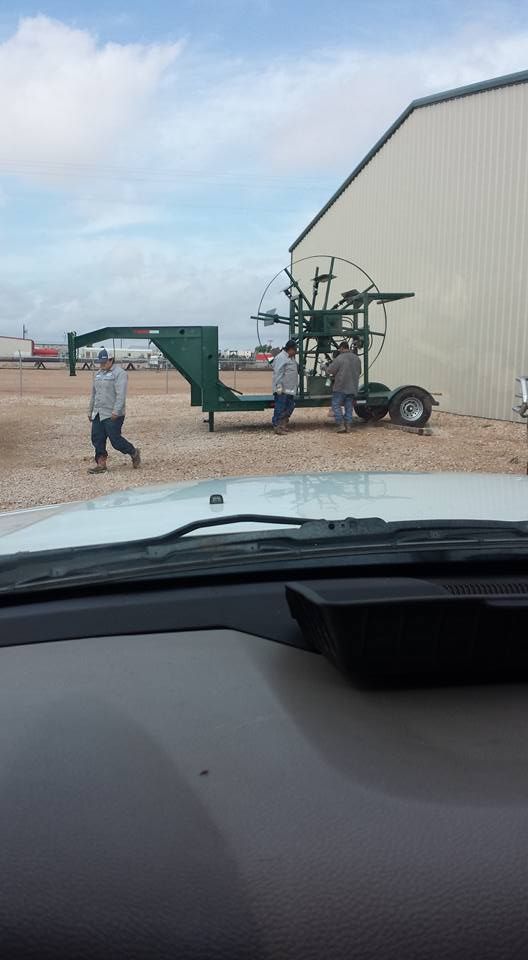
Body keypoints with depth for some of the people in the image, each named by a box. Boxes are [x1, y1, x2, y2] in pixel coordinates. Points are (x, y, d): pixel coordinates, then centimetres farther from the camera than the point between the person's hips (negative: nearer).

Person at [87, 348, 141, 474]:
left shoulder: (119, 373, -9)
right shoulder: (98, 374, 17)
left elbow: (121, 394, -18)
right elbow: (94, 394, 24)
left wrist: (116, 411, -26)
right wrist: (90, 410, 23)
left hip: (112, 416, -8)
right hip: (97, 414, 8)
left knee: (115, 440, -5)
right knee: (97, 439, 3)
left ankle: (134, 453, 17)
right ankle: (101, 464, 9)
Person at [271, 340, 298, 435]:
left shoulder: (291, 358, 18)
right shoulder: (281, 358, -15)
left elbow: (295, 371, 26)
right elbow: (278, 373, -21)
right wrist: (279, 386, -25)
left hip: (290, 389, 10)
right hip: (282, 390, -10)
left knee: (290, 407, 15)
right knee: (280, 409, -4)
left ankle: (283, 424, 26)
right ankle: (277, 427, 2)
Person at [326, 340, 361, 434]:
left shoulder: (339, 358, -13)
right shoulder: (357, 358, 8)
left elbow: (329, 370, -10)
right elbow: (359, 372, 17)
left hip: (340, 387, -6)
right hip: (352, 388, 6)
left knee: (336, 405, 2)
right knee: (349, 407, 10)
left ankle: (341, 425, -5)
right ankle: (348, 426, 9)